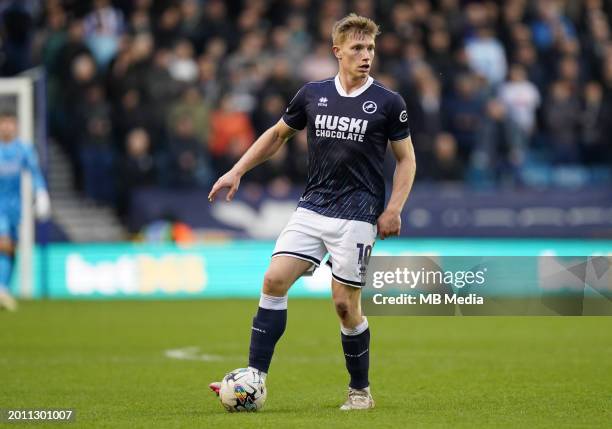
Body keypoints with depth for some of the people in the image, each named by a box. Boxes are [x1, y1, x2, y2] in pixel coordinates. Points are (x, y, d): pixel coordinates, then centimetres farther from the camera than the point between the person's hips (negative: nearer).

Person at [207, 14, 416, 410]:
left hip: (357, 217, -4)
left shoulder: (388, 102, -3)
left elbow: (406, 159, 3)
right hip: (311, 209, 4)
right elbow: (277, 134, 20)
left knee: (346, 304, -3)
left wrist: (394, 209, -9)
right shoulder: (313, 94, 6)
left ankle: (361, 391, 15)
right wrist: (237, 172, 13)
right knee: (275, 280, -9)